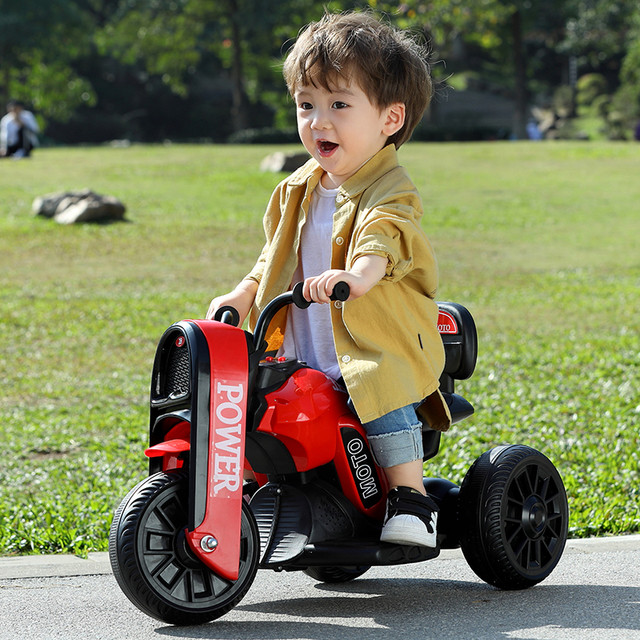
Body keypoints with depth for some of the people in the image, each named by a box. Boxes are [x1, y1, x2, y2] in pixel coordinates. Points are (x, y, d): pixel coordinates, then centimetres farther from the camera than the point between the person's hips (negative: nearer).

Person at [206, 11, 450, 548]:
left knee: (380, 397, -33)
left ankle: (411, 498, -18)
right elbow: (277, 257, 28)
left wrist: (356, 276, -55)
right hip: (305, 357, 7)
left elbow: (382, 240, -35)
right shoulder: (301, 188, 14)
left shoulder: (390, 191, -11)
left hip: (380, 347, -7)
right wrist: (242, 296, 15)